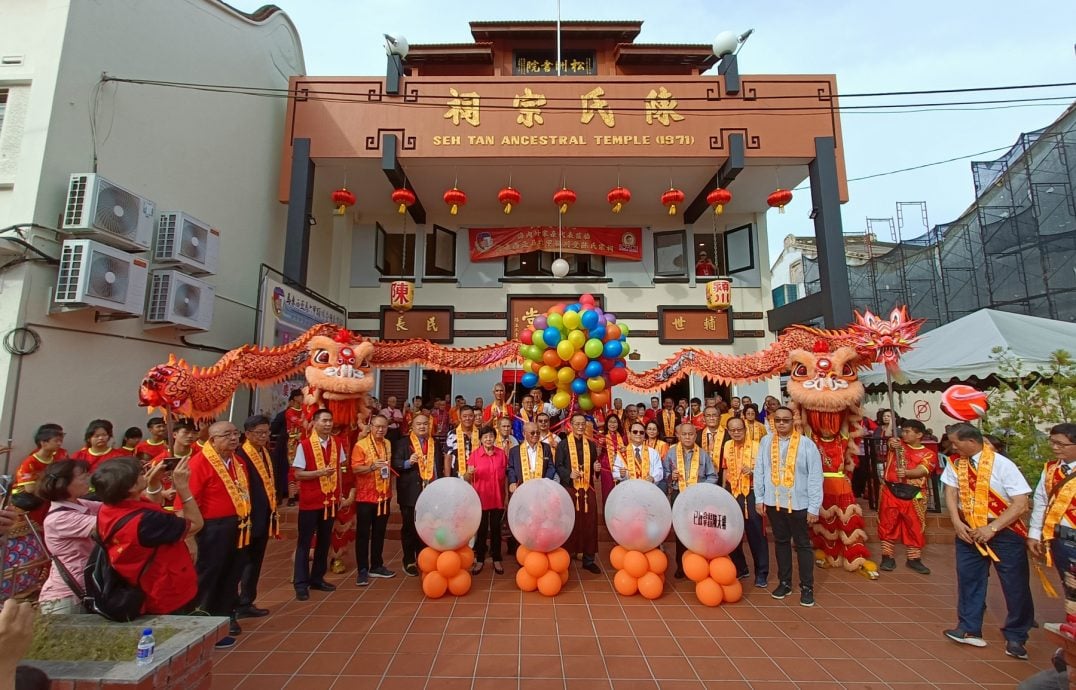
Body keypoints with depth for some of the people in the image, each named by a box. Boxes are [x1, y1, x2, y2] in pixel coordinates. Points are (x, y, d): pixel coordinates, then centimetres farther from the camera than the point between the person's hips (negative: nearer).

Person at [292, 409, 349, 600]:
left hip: (331, 500, 5)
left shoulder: (337, 444, 3)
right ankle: (301, 584, 16)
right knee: (304, 542, 5)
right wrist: (319, 472, -25)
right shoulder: (304, 445, -12)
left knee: (324, 541, 14)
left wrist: (340, 494, 8)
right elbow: (298, 474, -11)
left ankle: (317, 578, 28)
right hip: (310, 501, -5)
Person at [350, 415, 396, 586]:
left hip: (384, 496, 6)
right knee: (363, 534, 2)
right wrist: (372, 466, -34)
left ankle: (376, 566, 24)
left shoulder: (388, 444, 9)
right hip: (365, 496, -6)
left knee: (379, 533, 13)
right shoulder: (360, 445, -11)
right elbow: (355, 469, -18)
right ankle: (362, 570, 10)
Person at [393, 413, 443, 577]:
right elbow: (395, 463, -10)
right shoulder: (403, 443, -1)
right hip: (410, 493, -4)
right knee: (409, 527, 5)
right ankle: (409, 562, 17)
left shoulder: (435, 444, 14)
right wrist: (408, 462, -27)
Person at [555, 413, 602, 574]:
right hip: (569, 488, -3)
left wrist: (596, 468, -7)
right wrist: (569, 474, -19)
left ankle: (588, 559, 16)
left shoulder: (591, 445, 9)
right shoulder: (563, 444, -1)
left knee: (589, 524, 6)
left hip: (588, 489, 3)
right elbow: (558, 466, -3)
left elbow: (594, 466, 15)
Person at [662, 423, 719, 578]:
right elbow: (663, 473, 5)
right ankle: (681, 565, 20)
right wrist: (670, 477, -15)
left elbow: (712, 476, 6)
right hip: (678, 496, 0)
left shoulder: (703, 454, 3)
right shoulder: (671, 452, 1)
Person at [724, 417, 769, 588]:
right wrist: (724, 490, 14)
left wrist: (752, 472, -27)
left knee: (756, 533, 2)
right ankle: (739, 568, 29)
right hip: (732, 494, 5)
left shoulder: (756, 446, -10)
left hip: (751, 494, -5)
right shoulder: (727, 446, 5)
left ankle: (761, 572, 18)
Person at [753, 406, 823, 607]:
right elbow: (759, 471, 4)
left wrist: (814, 507, -8)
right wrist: (759, 499, 2)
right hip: (773, 502, 3)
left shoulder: (806, 444, -8)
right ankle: (784, 582, 29)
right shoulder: (766, 442, 1)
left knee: (803, 544, 10)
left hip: (799, 504, -3)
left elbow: (815, 477, -7)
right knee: (781, 542, 15)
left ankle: (807, 587, 23)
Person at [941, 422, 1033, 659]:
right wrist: (957, 523, -12)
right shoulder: (955, 463, -2)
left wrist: (991, 528, -20)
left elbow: (1021, 503, -17)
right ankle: (969, 629, 18)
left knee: (1015, 585, 5)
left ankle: (1015, 637, 23)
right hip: (969, 531, 4)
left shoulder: (1002, 464, -17)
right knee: (968, 579, 7)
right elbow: (951, 492, 1)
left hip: (1004, 532, -4)